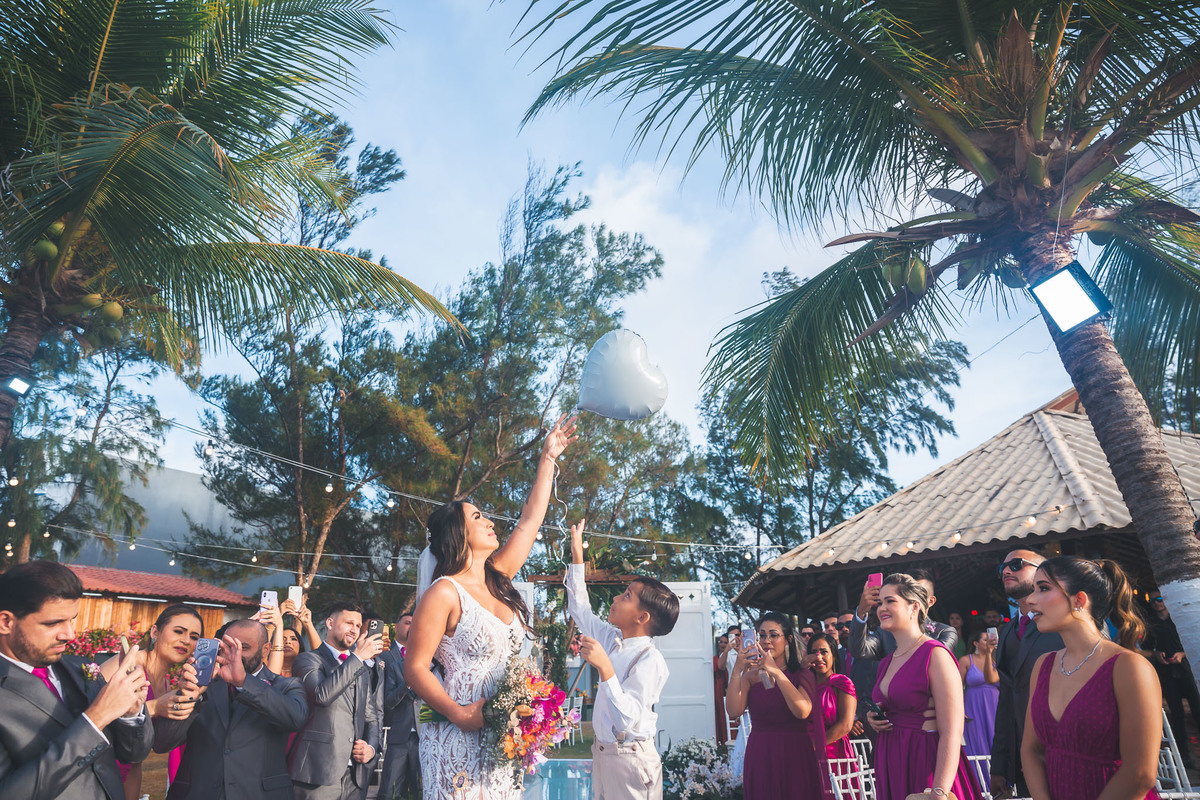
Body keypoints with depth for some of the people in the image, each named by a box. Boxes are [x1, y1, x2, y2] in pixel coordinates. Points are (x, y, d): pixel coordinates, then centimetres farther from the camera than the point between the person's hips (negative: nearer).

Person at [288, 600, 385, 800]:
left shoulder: (363, 669, 19)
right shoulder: (308, 659, -1)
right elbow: (322, 694, -20)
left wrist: (371, 747, 2)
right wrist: (358, 656, -17)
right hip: (319, 773, -5)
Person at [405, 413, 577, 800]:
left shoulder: (498, 577, 7)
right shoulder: (444, 593, -13)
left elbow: (530, 519, 11)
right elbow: (415, 668, -12)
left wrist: (548, 458, 13)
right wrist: (460, 714, -21)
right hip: (459, 741, -6)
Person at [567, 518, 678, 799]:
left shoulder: (650, 660, -21)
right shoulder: (613, 640, 1)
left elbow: (627, 719, -30)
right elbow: (579, 608, 14)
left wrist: (604, 668, -37)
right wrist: (577, 553, 12)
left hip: (630, 758, -7)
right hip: (602, 752, 7)